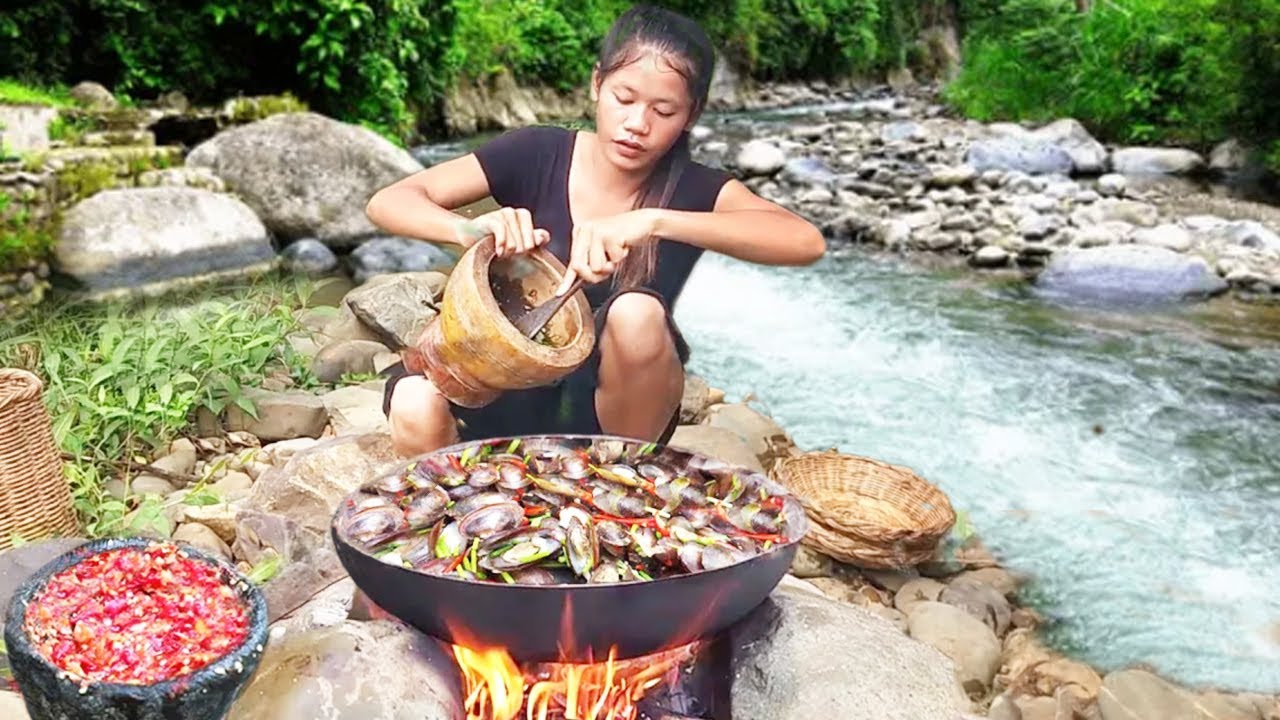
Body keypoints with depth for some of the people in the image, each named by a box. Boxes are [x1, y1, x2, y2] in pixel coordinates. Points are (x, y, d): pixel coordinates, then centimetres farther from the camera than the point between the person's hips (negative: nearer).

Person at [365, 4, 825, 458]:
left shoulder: (693, 191, -11)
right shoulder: (537, 155, -10)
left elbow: (805, 241, -30)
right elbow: (387, 202, -13)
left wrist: (654, 221, -41)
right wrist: (470, 230, -35)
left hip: (612, 414, 0)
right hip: (512, 393, 1)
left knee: (636, 313, -32)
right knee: (416, 407, -31)